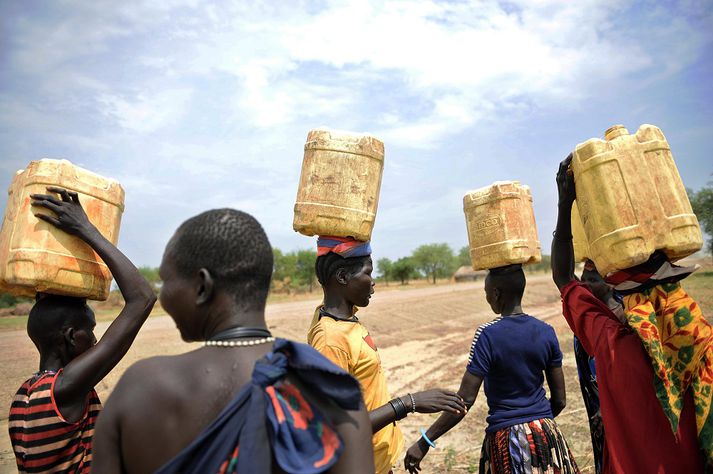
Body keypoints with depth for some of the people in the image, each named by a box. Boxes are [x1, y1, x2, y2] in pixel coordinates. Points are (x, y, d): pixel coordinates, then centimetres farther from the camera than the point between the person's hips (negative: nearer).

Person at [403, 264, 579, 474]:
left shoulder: (488, 335, -18)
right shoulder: (546, 332, -4)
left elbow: (465, 399, -19)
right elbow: (560, 399, 3)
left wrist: (424, 442, -13)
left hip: (507, 437, -4)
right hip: (546, 434, 4)